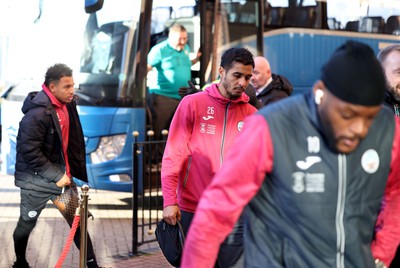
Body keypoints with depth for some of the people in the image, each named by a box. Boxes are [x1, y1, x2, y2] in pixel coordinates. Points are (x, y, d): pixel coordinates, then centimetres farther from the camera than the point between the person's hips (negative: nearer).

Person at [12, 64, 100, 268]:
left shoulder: (67, 104, 1)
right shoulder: (37, 113, -25)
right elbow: (29, 152, -25)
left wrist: (65, 172, 12)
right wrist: (56, 176, -21)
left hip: (61, 172, 7)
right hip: (37, 179, -7)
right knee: (26, 224, 12)